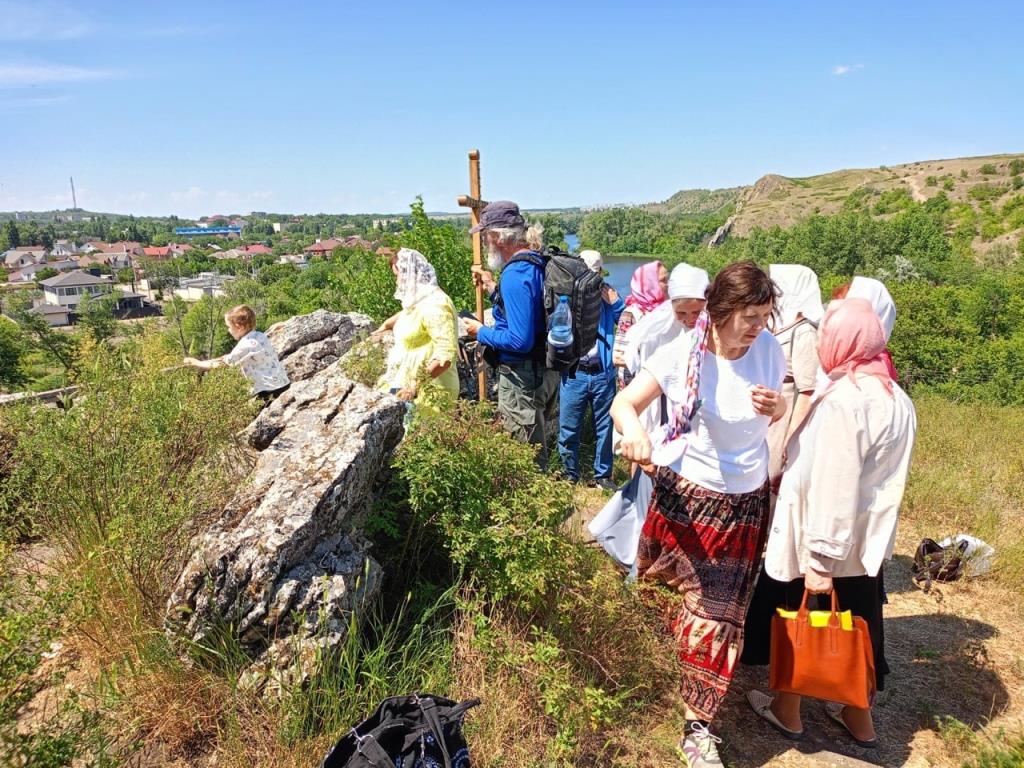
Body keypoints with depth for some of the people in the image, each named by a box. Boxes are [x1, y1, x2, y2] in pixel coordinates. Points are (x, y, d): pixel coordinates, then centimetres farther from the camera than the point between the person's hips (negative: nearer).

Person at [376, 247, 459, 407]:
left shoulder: (434, 304, -17)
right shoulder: (417, 300, 12)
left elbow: (446, 355, -25)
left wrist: (416, 385, -26)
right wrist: (385, 326, 51)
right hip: (407, 384, 9)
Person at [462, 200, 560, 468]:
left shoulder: (515, 275, -22)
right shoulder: (537, 264, 8)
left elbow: (520, 340, -26)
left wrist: (481, 332, -11)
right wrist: (493, 288, 15)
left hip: (522, 379, -10)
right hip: (544, 372, 10)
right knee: (538, 448, 21)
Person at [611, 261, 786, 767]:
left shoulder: (769, 349, -6)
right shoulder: (681, 355, -16)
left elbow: (776, 416, 10)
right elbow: (623, 403, -15)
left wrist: (777, 408, -16)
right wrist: (633, 429, -39)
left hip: (745, 503, 2)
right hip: (685, 495, -2)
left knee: (719, 613, 7)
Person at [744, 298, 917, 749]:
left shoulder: (844, 399, -24)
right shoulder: (896, 397, 4)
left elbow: (833, 486, -26)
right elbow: (881, 474, 12)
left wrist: (821, 558, -23)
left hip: (826, 543, -8)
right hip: (869, 539, 8)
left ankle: (787, 711, 32)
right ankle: (859, 720, 39)